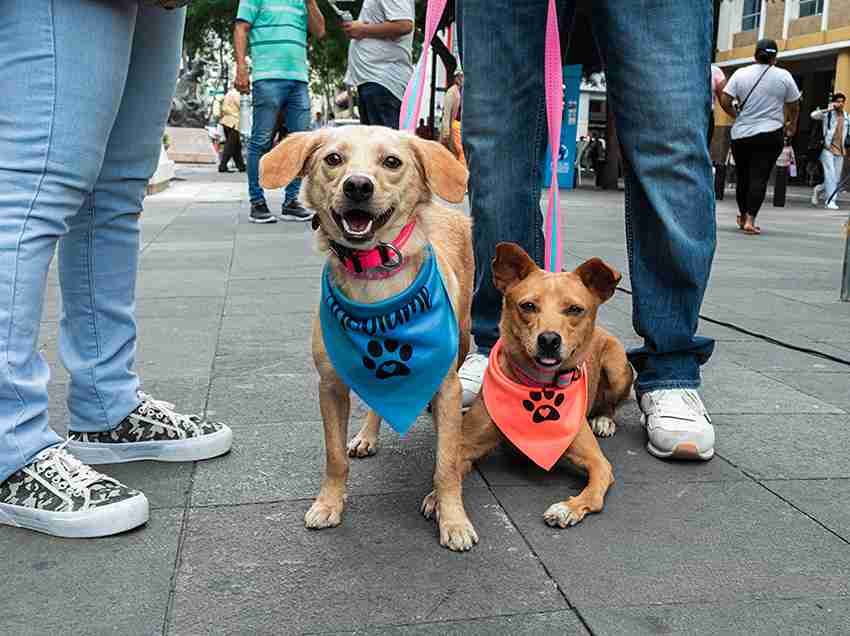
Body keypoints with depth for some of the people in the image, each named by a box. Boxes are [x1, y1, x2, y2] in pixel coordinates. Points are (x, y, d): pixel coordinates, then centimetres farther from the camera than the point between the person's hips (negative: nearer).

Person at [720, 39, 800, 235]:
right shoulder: (783, 76, 0)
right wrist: (792, 125, 25)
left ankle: (742, 216, 28)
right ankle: (750, 220, -14)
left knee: (743, 176, 14)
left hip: (741, 134, 2)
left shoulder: (740, 73, 0)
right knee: (760, 177, -4)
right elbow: (794, 105, 7)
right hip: (770, 134, -2)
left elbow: (724, 101, -4)